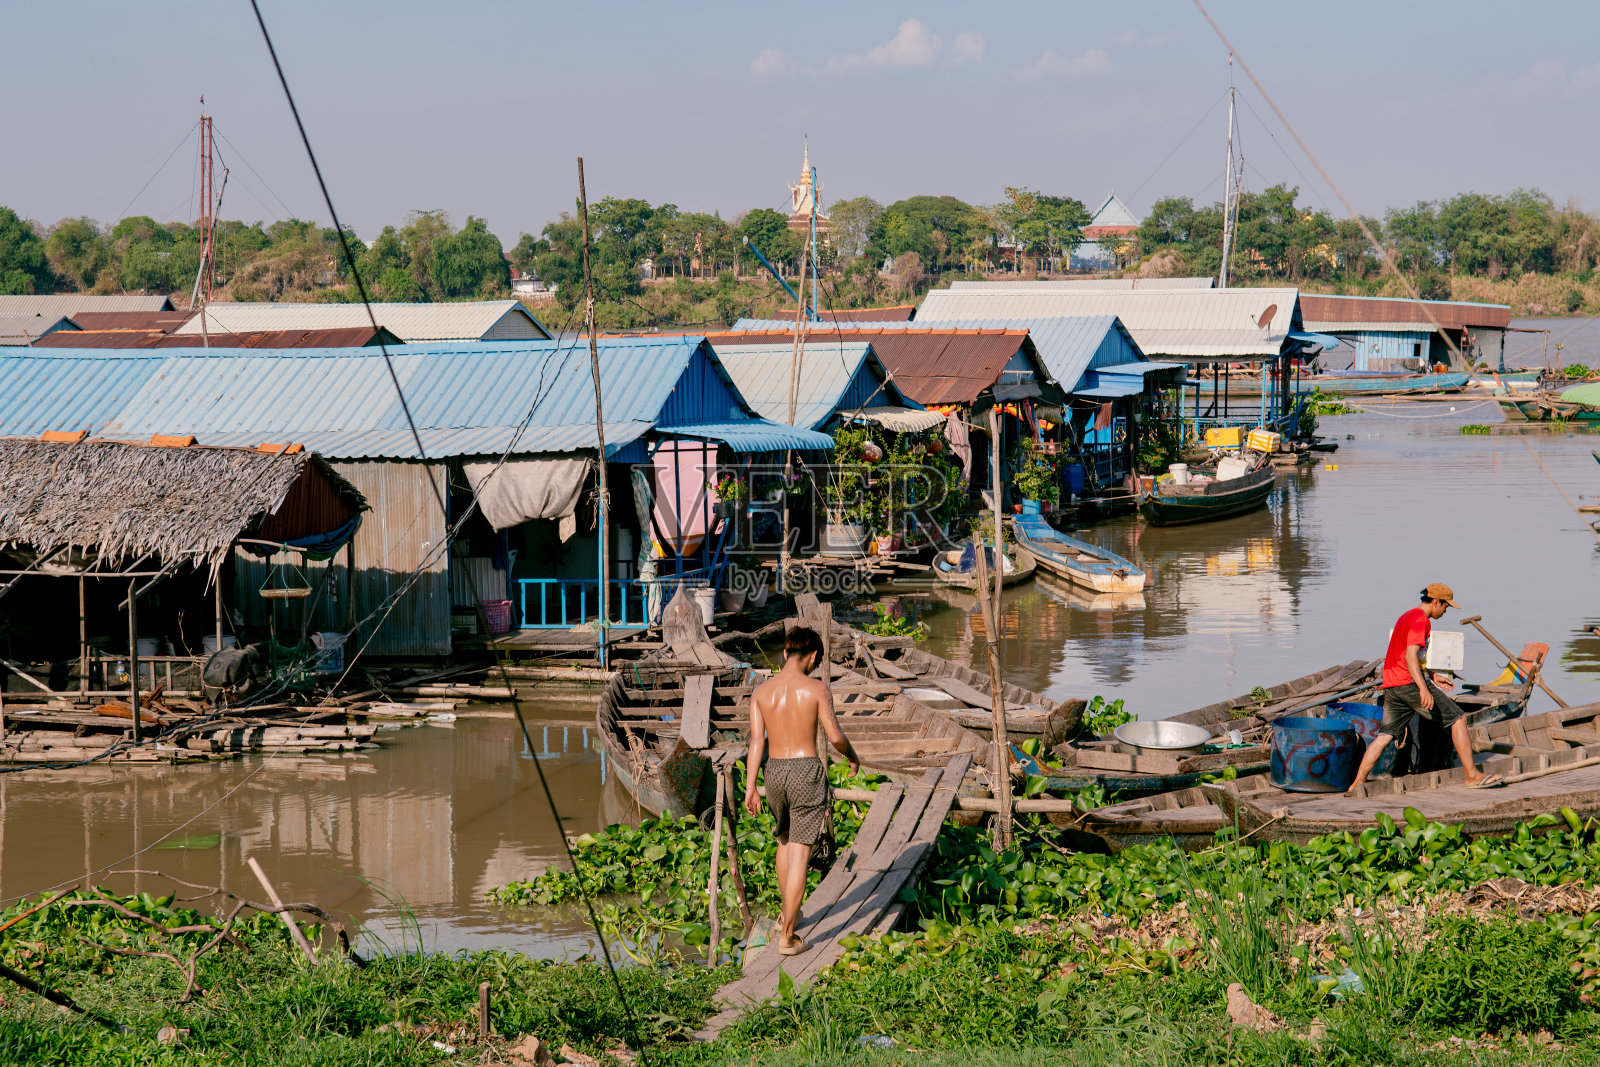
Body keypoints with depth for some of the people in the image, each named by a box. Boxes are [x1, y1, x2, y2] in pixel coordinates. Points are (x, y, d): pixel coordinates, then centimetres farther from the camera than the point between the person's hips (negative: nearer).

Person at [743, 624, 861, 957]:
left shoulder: (761, 692, 0)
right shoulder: (816, 689, -10)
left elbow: (756, 740, -4)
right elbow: (835, 736, -10)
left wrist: (750, 787, -4)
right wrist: (853, 756, 10)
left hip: (775, 771, 4)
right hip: (806, 771, -4)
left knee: (786, 840, 28)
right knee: (799, 854, -1)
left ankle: (787, 914, 40)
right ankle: (787, 936, -4)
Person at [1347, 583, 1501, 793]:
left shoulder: (1405, 617, 23)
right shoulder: (1420, 620, -9)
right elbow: (1411, 656, -20)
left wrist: (1432, 676, 28)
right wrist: (1424, 688, -29)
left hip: (1391, 685, 9)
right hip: (1410, 682, -9)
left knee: (1385, 736, 8)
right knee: (1458, 719, -2)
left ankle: (1357, 783, 1)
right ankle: (1472, 775, -3)